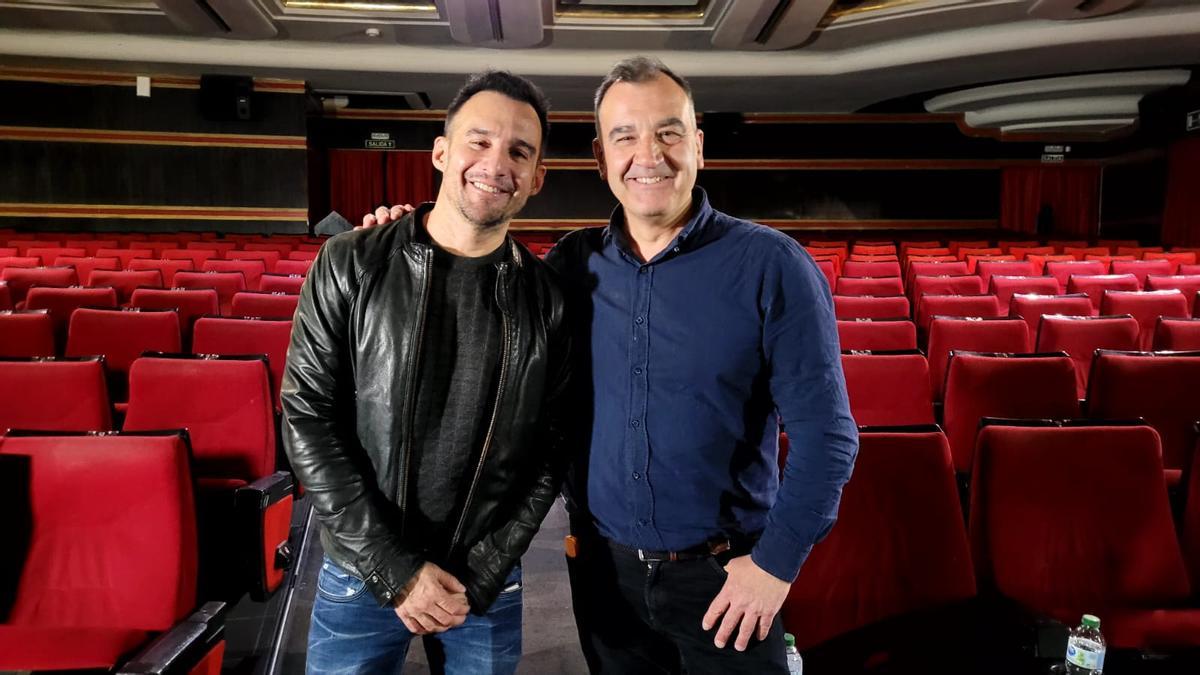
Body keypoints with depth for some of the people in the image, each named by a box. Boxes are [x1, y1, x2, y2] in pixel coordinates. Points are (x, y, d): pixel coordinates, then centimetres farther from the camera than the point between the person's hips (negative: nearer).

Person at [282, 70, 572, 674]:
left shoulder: (546, 300, -5)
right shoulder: (350, 266, -8)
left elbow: (552, 450, -2)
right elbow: (307, 420, -10)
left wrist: (478, 577, -9)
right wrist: (395, 569, -14)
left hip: (487, 586, 1)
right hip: (359, 577, 0)